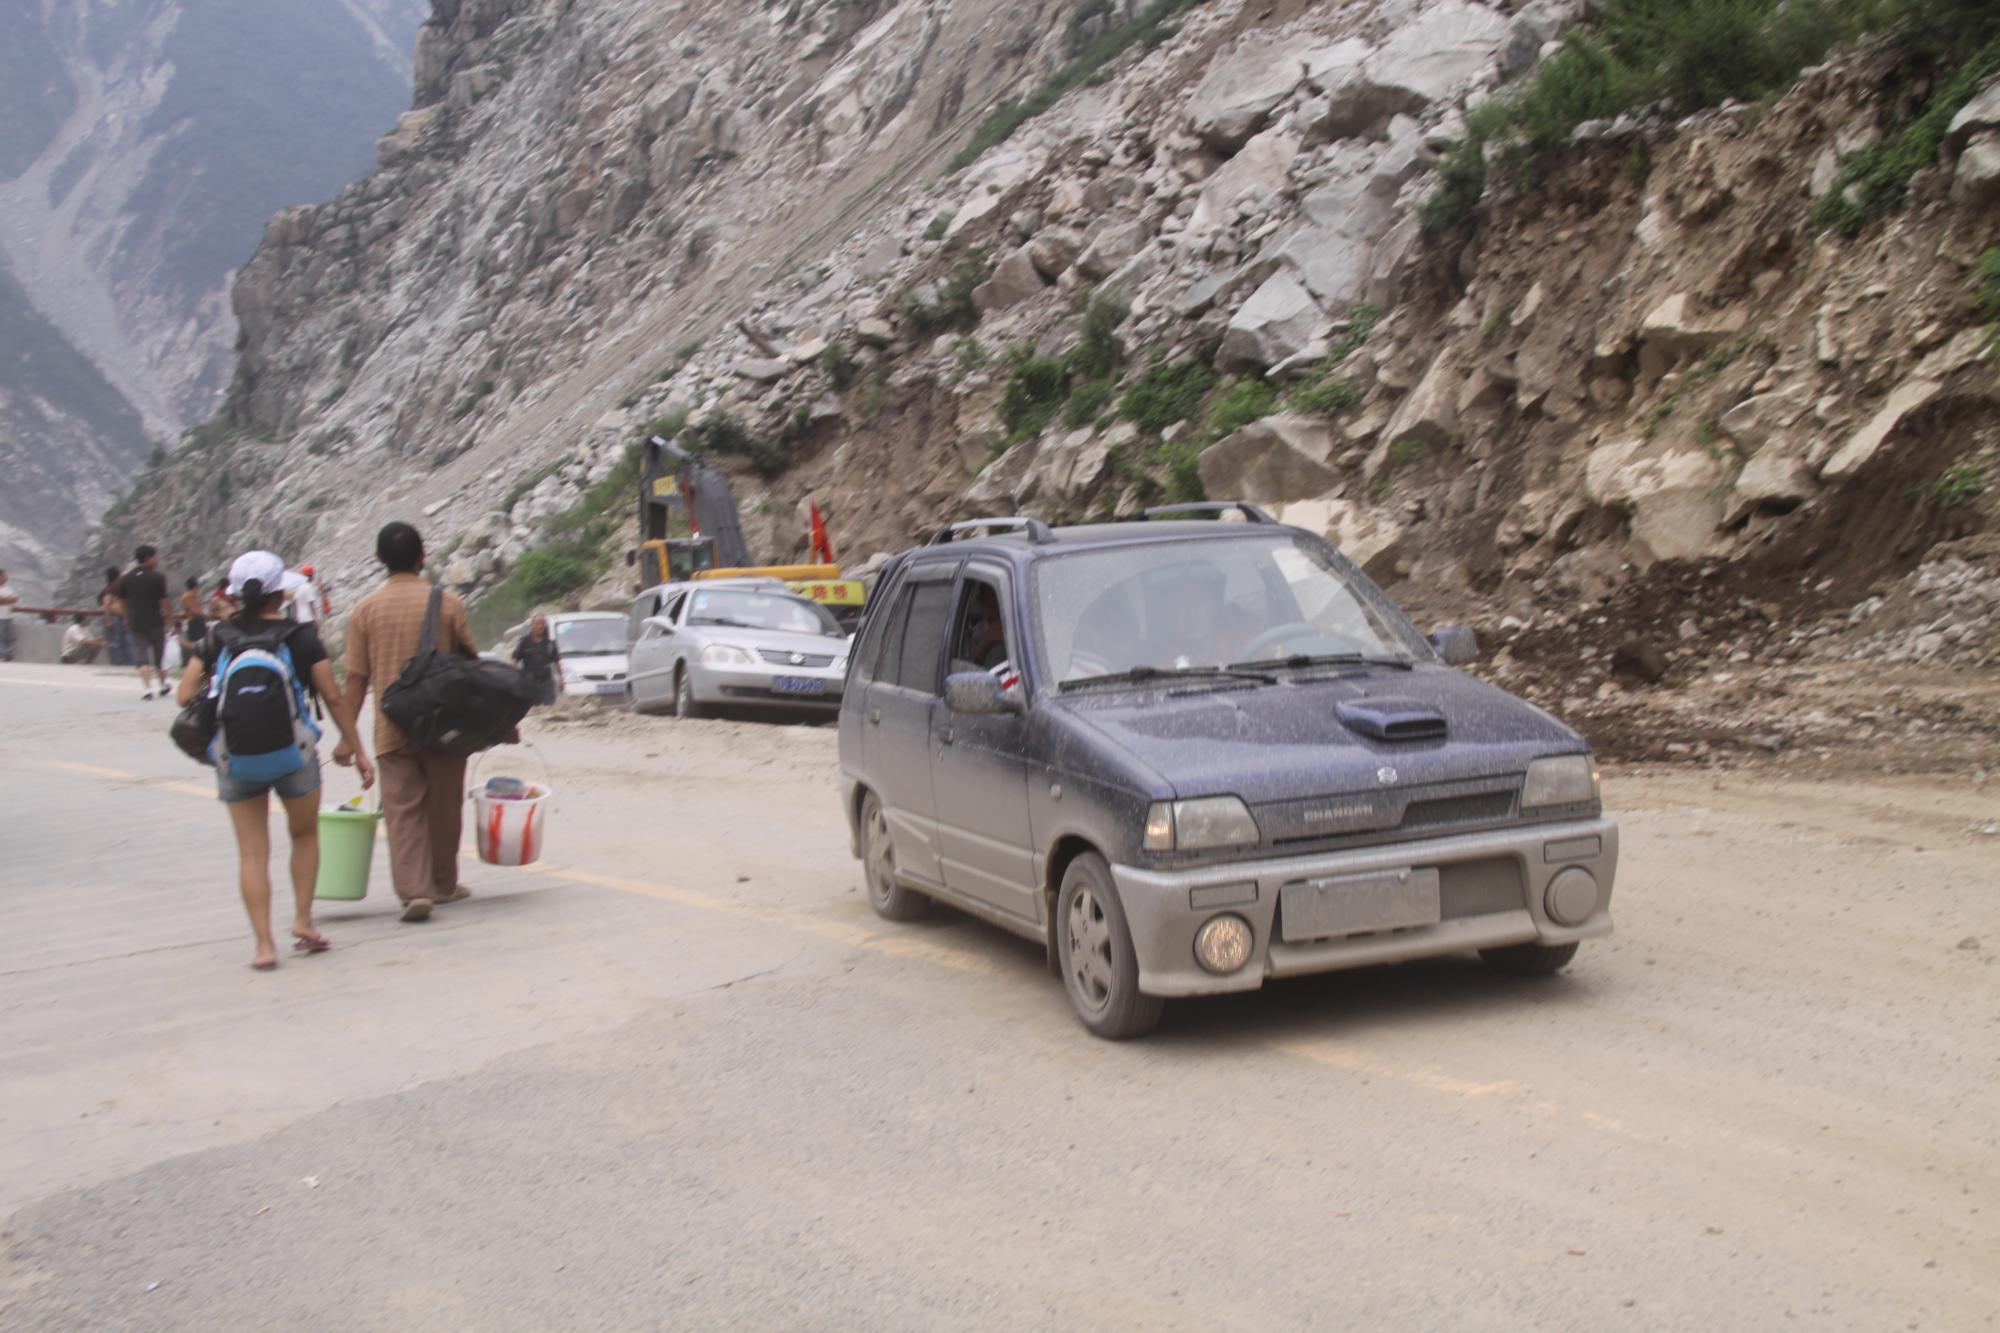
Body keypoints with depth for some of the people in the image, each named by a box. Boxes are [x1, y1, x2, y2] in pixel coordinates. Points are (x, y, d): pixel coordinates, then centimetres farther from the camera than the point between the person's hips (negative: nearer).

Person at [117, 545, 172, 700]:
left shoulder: (127, 578, 3)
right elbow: (164, 601, -13)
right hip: (155, 622, -2)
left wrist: (127, 619, 20)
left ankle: (148, 689, -15)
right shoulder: (158, 577, -10)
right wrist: (170, 615, 1)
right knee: (159, 656, 14)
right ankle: (163, 686, 27)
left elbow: (122, 600, 9)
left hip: (136, 623, 2)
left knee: (142, 658, -1)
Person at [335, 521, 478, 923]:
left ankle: (413, 890, -11)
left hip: (392, 729, 0)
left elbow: (356, 678, -2)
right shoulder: (447, 603, -3)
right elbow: (471, 663, 2)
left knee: (402, 811, 1)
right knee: (443, 807, 13)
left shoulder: (365, 609, -1)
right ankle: (443, 884, 25)